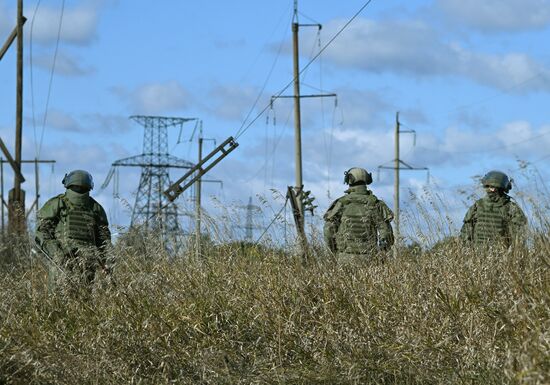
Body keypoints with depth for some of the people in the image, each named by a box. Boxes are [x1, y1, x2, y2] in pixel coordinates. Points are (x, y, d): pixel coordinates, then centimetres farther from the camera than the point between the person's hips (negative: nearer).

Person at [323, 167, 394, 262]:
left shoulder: (341, 203, -2)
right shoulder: (375, 204, -1)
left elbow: (329, 230, -3)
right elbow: (386, 233, -5)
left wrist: (336, 252, 11)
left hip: (346, 258, 0)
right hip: (368, 258, 0)